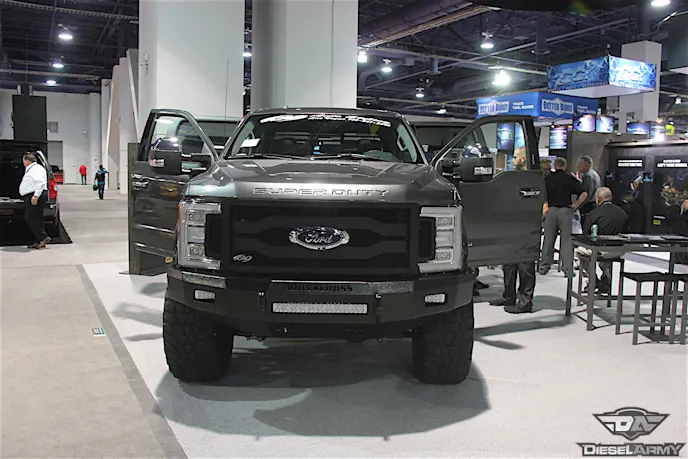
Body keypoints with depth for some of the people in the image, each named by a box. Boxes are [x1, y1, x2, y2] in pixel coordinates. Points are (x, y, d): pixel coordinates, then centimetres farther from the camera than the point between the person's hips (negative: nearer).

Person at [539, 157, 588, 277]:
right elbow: (584, 193, -5)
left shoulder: (547, 178, 6)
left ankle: (544, 267, 14)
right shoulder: (570, 178, 1)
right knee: (566, 240, 3)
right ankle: (568, 270, 3)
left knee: (548, 239, 9)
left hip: (551, 210, 2)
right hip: (565, 210, -1)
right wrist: (575, 206, 1)